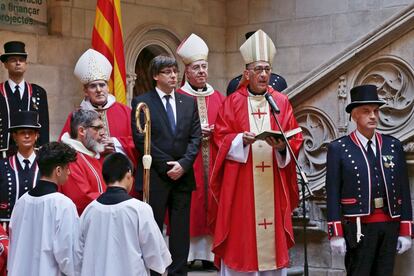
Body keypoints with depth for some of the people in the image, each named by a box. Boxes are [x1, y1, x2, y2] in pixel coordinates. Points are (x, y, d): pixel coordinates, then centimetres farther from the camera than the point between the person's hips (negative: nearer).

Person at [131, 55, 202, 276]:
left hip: (183, 175, 4)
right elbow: (141, 140, -6)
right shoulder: (142, 102, 0)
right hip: (155, 176, -4)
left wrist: (183, 164, -7)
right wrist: (166, 165, -10)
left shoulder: (188, 102, 13)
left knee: (181, 231, 5)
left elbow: (195, 137, 7)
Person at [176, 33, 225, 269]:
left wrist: (214, 132, -7)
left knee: (211, 206, 2)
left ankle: (210, 254, 7)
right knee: (189, 208, -5)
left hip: (212, 163, 4)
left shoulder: (219, 99, 12)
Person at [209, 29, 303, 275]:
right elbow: (222, 137, -1)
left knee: (273, 240, 2)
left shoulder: (282, 102, 9)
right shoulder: (233, 102, 5)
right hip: (240, 184, -2)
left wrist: (282, 146, -15)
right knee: (240, 234, -3)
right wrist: (242, 140, -19)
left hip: (273, 183, 2)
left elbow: (295, 138, 5)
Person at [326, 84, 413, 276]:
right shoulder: (338, 149, 1)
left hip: (390, 226, 4)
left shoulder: (393, 146, 10)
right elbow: (333, 193, -2)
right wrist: (336, 234, -8)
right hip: (359, 228, -3)